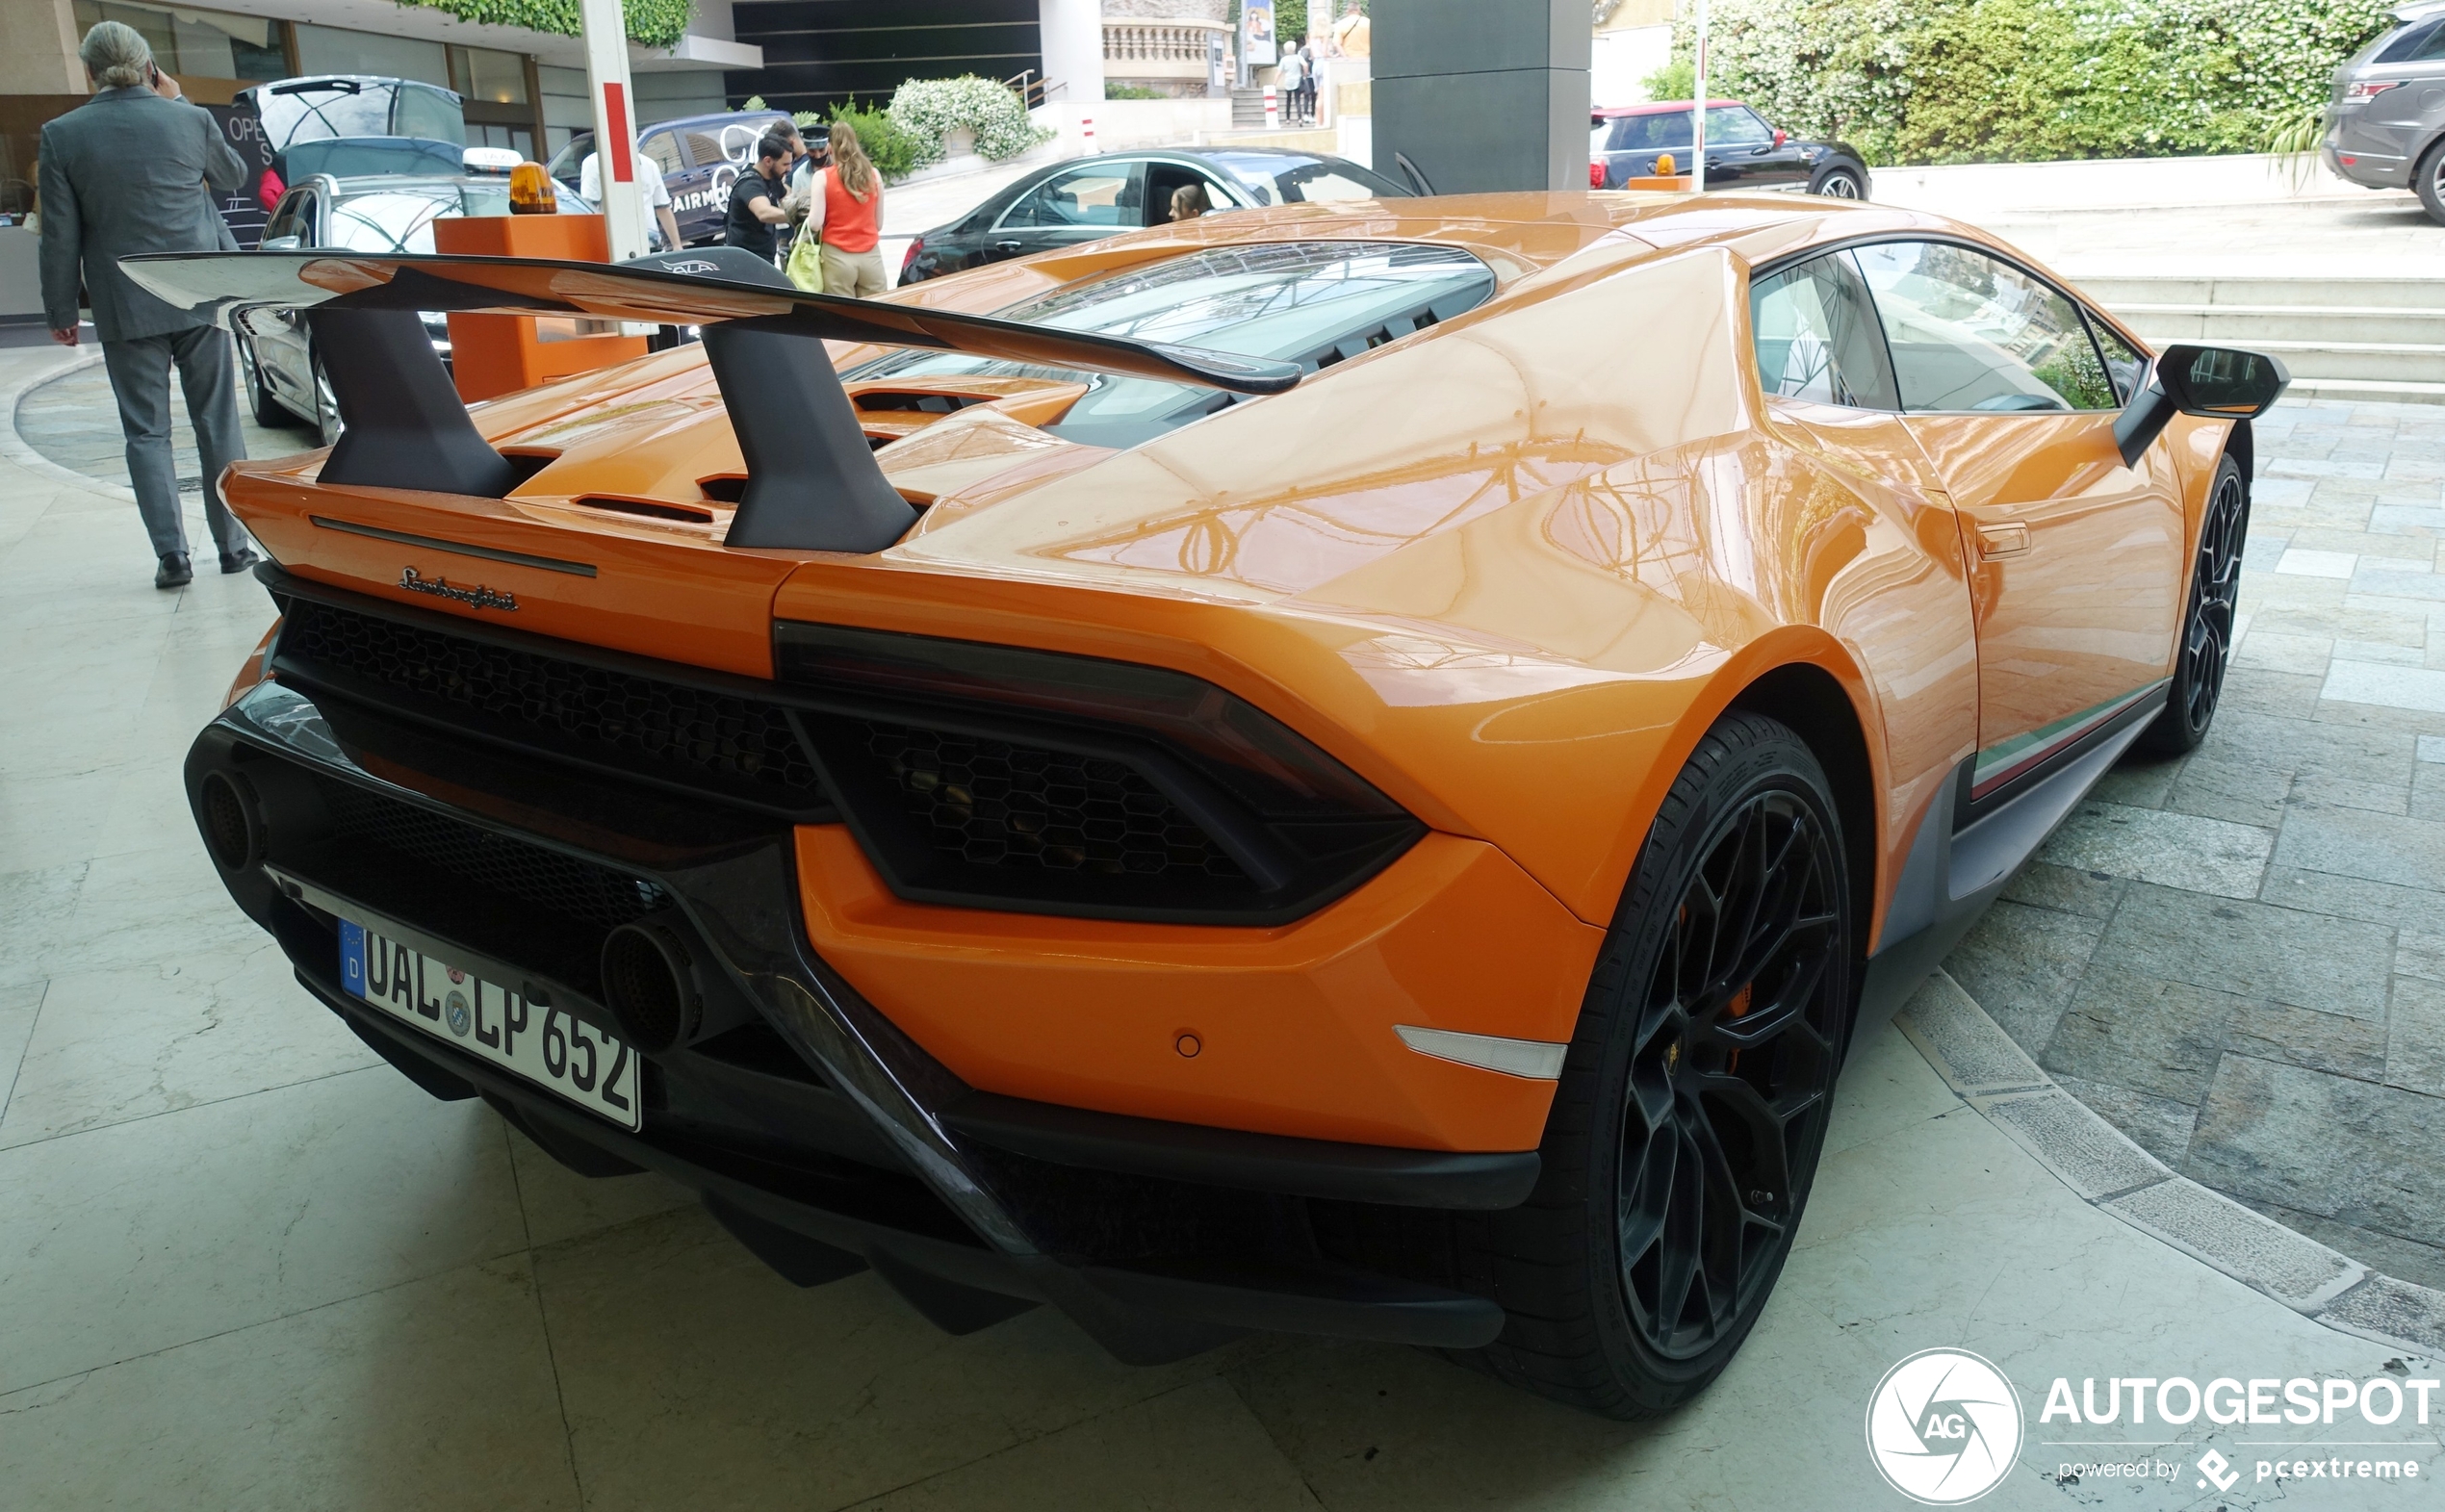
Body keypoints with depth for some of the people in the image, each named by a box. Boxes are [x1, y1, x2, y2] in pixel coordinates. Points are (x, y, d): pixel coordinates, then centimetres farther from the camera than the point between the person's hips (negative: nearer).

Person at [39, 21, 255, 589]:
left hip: (126, 309, -1)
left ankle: (172, 555, 0)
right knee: (218, 423, 10)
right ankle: (234, 546, 12)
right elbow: (232, 177, 16)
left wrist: (60, 311, 8)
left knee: (146, 432, 6)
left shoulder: (62, 135, -4)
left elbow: (60, 235, -2)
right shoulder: (190, 120, -5)